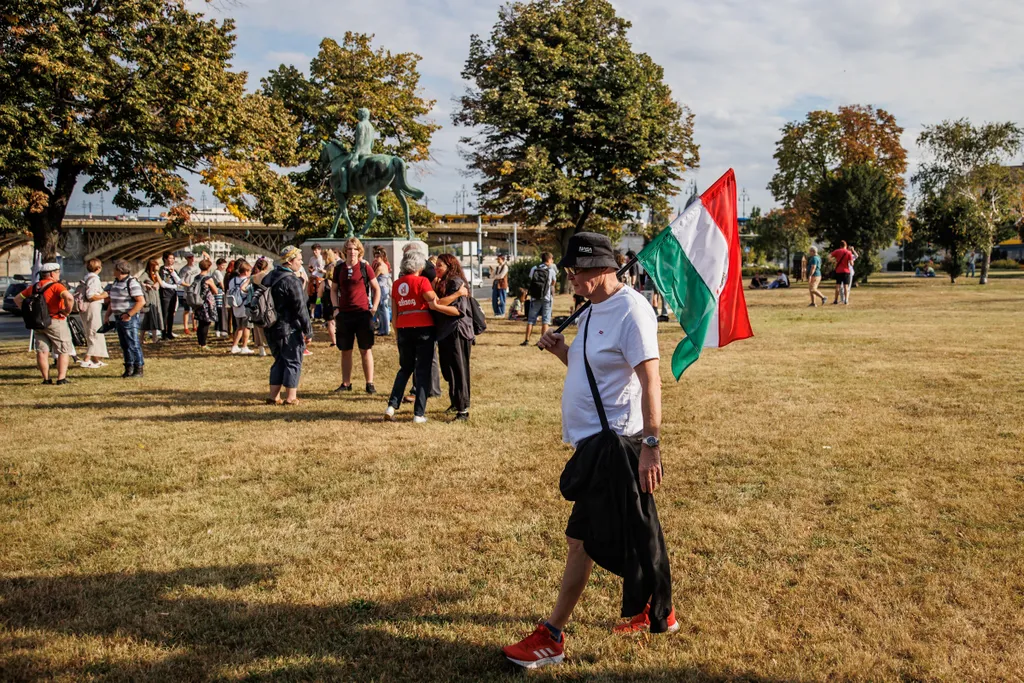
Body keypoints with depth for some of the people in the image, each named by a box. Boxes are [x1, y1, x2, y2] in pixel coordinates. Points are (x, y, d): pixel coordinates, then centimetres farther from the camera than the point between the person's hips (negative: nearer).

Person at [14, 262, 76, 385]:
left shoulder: (33, 287, 11)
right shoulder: (56, 286, -11)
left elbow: (17, 299, 19)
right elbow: (69, 297, -29)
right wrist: (67, 311, -15)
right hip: (56, 322, -6)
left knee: (42, 351, 9)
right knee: (64, 351, 3)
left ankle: (46, 378, 10)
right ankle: (61, 378, -4)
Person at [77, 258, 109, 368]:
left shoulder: (86, 278, 16)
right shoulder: (94, 279, -14)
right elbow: (91, 296, -22)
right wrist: (105, 295, -10)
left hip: (85, 309, 10)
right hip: (92, 308, -10)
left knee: (92, 335, 16)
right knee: (95, 335, -7)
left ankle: (95, 360, 23)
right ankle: (86, 361, -11)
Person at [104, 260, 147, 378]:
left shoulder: (132, 283, -12)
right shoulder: (115, 283, 16)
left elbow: (141, 301, -19)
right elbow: (113, 301, 24)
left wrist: (129, 315, -21)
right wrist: (107, 315, 15)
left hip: (129, 318, -9)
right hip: (118, 318, 9)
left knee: (133, 345, -6)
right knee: (124, 345, 11)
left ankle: (139, 369, -1)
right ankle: (129, 368, 17)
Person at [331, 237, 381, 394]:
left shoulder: (364, 267, -2)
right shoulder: (339, 268, 6)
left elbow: (376, 288, 4)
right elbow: (334, 290, 14)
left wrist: (374, 308, -3)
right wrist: (336, 307, 1)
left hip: (363, 313, -3)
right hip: (344, 314, 3)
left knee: (366, 350, 0)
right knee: (345, 351, 8)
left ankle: (370, 384, 6)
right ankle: (346, 383, 17)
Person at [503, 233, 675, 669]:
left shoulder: (631, 310, -16)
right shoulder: (593, 311, 13)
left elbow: (650, 379, -21)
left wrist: (651, 444, -25)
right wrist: (561, 351, 2)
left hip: (614, 444, -10)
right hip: (593, 440, 10)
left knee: (583, 540, -4)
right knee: (629, 539, 19)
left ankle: (551, 637, 5)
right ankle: (656, 612, 34)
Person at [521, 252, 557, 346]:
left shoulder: (534, 269, 2)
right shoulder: (551, 270, -4)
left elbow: (530, 280, 5)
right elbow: (553, 283, 7)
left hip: (535, 297, 2)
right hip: (546, 298, -2)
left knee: (531, 320, 7)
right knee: (545, 321, 4)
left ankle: (527, 340, 5)